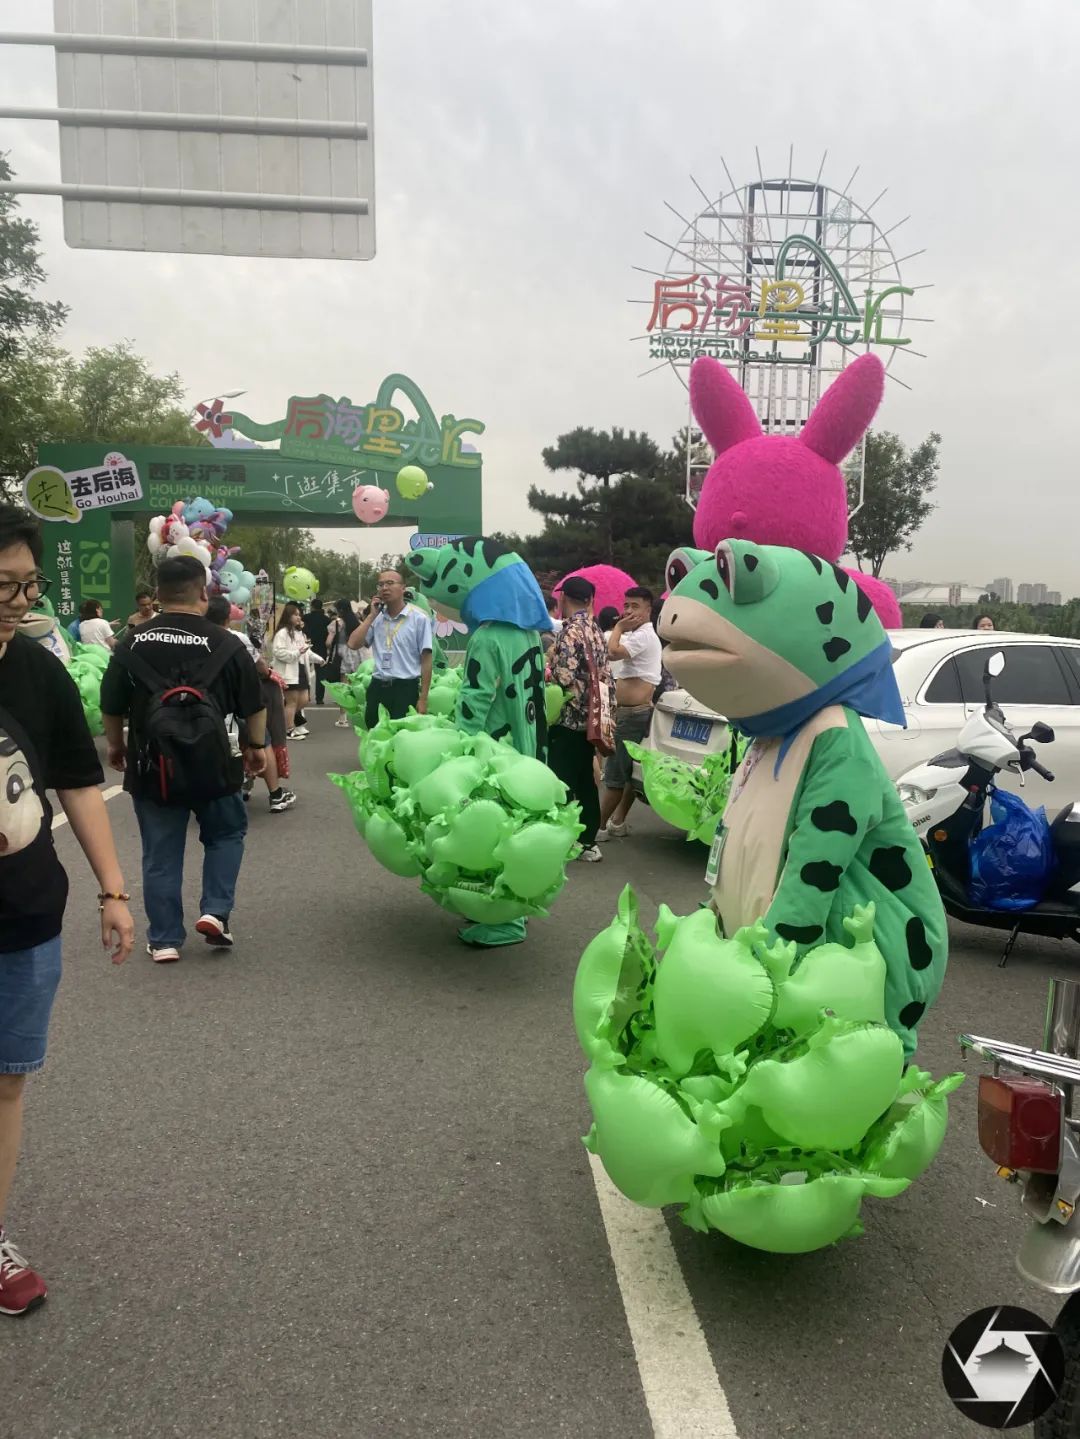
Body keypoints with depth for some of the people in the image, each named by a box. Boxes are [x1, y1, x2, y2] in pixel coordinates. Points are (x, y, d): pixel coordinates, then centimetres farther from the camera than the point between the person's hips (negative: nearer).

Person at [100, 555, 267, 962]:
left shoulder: (132, 644, 0)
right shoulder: (226, 644, -6)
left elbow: (111, 706, 9)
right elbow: (254, 706, 0)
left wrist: (116, 745, 26)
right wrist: (257, 746, 16)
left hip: (152, 765, 2)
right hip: (212, 764, -1)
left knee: (161, 854, 10)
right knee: (227, 835, 21)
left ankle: (164, 939, 16)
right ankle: (215, 912, 9)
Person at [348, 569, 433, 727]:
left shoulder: (419, 618, -4)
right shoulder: (377, 618, 11)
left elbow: (426, 660, -5)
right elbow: (353, 644, 2)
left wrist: (423, 698, -8)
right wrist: (372, 615, 0)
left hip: (405, 688, -5)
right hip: (377, 687, 5)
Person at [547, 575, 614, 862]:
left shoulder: (570, 630, -13)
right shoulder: (596, 631, 11)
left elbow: (565, 677, -22)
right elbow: (605, 676, 11)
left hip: (569, 720, -8)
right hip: (591, 719, 8)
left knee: (561, 784, -2)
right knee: (586, 781, 12)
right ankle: (587, 841, 18)